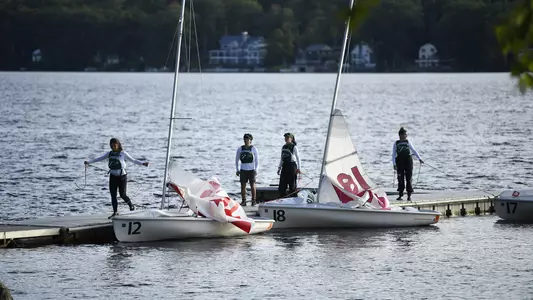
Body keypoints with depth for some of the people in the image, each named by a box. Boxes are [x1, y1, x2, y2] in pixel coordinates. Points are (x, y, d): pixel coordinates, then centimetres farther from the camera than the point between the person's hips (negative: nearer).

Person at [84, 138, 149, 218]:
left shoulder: (123, 153, -3)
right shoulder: (109, 154, 8)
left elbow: (133, 160, -5)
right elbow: (99, 159, 13)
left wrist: (143, 163, -17)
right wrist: (89, 162, 8)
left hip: (122, 176, -4)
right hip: (113, 176, 4)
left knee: (122, 194, -5)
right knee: (113, 195, 1)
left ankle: (132, 206, 21)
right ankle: (115, 212, 9)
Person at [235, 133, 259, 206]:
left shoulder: (253, 149, 0)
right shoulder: (240, 149, 5)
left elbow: (257, 160, 3)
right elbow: (236, 160, 14)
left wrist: (256, 170, -5)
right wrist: (237, 170, 7)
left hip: (251, 170, -2)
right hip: (243, 170, 2)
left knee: (252, 185, -3)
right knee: (243, 185, -1)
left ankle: (253, 201, 4)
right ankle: (243, 201, 4)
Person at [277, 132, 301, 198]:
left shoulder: (294, 147, -5)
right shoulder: (283, 147, 13)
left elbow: (298, 158, -4)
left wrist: (298, 168, -9)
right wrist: (279, 168, 18)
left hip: (292, 165, -6)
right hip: (284, 166, 6)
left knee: (292, 184, -3)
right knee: (282, 184, 2)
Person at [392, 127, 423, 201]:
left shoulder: (408, 142, 9)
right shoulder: (396, 143, 7)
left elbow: (414, 151, 9)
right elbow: (393, 154, 6)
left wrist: (419, 158, -1)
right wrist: (394, 164, -3)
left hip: (408, 161, 0)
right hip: (400, 161, 0)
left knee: (408, 178, -2)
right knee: (400, 179, 1)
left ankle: (409, 195, 3)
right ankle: (400, 195, 10)